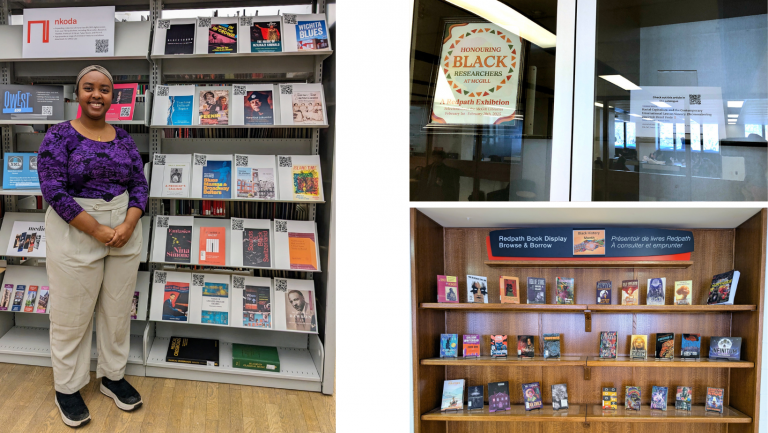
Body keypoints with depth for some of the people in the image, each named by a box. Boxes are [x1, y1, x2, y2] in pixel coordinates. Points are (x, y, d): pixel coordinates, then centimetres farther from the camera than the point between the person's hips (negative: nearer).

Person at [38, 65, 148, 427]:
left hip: (125, 231, 4)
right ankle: (67, 387, 23)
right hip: (76, 233, -4)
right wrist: (97, 230, -18)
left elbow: (139, 184, 5)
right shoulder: (60, 136, -7)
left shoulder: (123, 138, 6)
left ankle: (112, 376, 30)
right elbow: (54, 189, -14)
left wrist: (128, 225, -12)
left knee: (118, 309, 13)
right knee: (72, 314, 6)